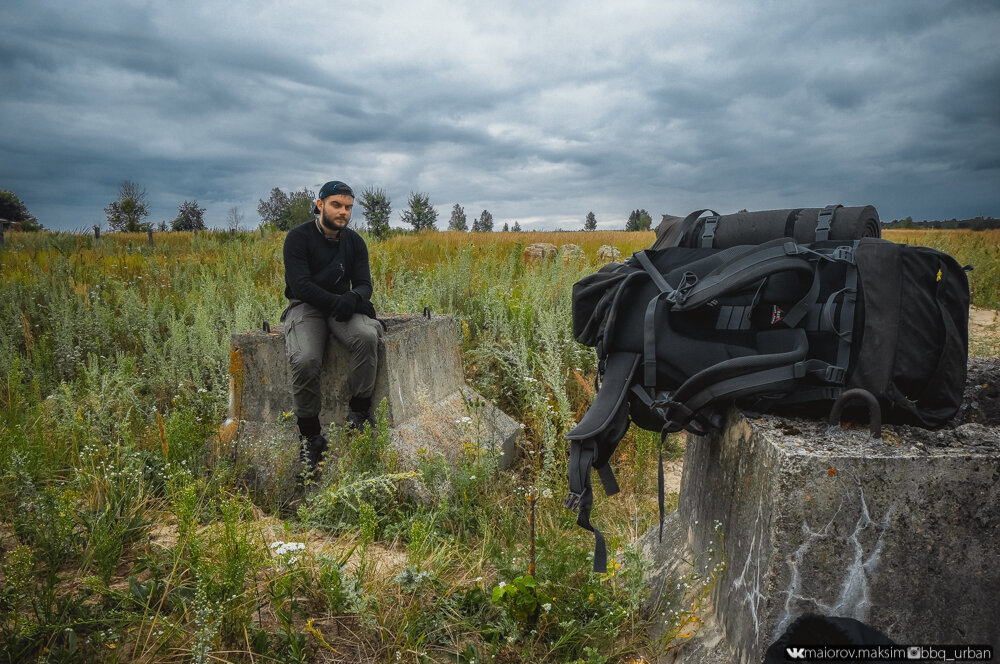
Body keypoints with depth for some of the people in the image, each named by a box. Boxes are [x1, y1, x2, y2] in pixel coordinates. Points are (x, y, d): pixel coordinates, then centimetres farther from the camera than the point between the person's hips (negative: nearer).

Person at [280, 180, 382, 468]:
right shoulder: (298, 237, -6)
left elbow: (364, 284, 2)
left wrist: (353, 298, -23)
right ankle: (310, 434, -13)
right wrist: (336, 301, -27)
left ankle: (358, 412, -18)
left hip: (342, 306, 3)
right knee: (305, 361, -33)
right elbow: (300, 285, -15)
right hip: (305, 306, -3)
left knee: (367, 336, -33)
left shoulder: (355, 242, 8)